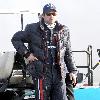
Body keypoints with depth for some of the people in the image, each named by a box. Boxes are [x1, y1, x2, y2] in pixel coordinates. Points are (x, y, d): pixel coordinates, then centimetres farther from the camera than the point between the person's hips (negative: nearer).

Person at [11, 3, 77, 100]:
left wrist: (72, 70, 11)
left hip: (59, 73, 3)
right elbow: (15, 39, 8)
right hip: (42, 73, -3)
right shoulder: (33, 29, 1)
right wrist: (26, 54, -3)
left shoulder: (63, 31, 11)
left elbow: (68, 53, 16)